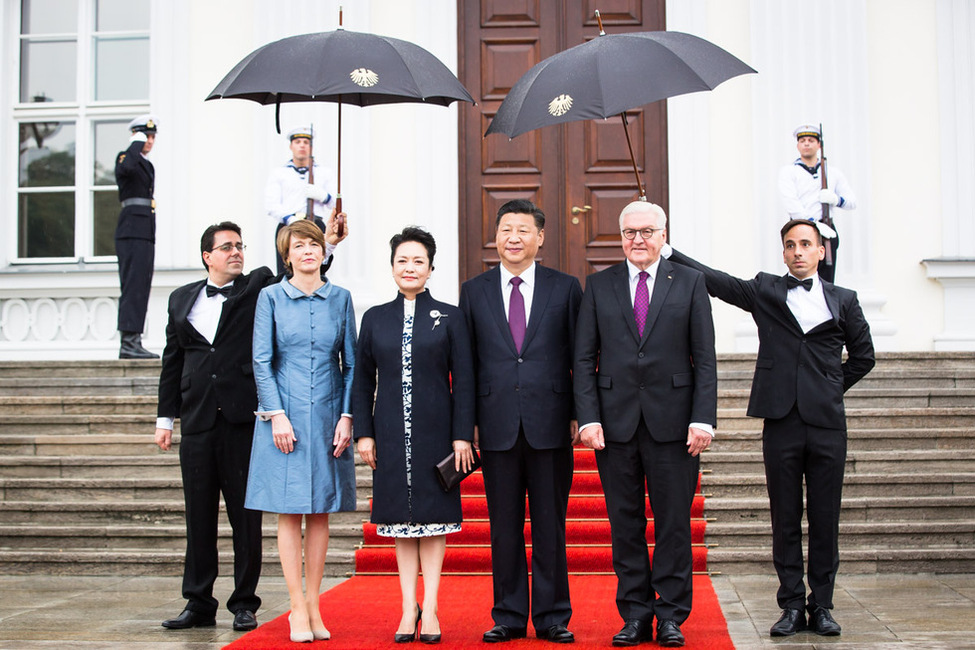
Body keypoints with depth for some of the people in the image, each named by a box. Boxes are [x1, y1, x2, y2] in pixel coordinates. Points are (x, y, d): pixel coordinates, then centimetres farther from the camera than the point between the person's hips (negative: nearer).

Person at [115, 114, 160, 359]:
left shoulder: (148, 165, 22)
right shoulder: (125, 157, -4)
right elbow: (127, 167, -31)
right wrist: (136, 143, -15)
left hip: (146, 233, 9)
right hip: (131, 231, -9)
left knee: (141, 287, 7)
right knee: (133, 285, -13)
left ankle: (131, 342, 10)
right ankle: (129, 341, -15)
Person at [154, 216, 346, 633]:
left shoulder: (259, 288, 6)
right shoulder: (182, 299, 15)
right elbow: (172, 362, 17)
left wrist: (326, 245, -23)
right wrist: (165, 416, 13)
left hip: (243, 420, -3)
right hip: (197, 423, 3)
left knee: (246, 517, 2)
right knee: (199, 517, 7)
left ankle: (244, 604, 11)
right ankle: (198, 604, 15)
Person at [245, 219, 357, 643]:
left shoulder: (339, 298, 8)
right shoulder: (271, 297, 3)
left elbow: (351, 362, 8)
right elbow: (261, 361, 0)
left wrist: (346, 417, -1)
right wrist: (277, 414, -9)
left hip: (327, 416, 2)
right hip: (285, 415, -2)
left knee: (320, 511, 5)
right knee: (289, 512, 0)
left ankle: (313, 604, 13)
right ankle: (298, 608, 4)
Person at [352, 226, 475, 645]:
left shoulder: (450, 318, 2)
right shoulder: (376, 319, 7)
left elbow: (464, 381, -1)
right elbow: (362, 381, 8)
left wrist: (462, 436, -7)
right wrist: (363, 433, 1)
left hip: (435, 433, -2)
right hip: (391, 434, 2)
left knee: (434, 516, 3)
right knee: (401, 518, 6)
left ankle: (430, 607, 10)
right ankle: (409, 607, 13)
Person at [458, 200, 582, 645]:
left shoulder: (566, 288, 6)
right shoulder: (474, 291, 9)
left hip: (550, 424, -1)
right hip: (497, 426, 1)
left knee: (550, 525, 4)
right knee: (504, 526, 6)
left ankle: (553, 617, 14)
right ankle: (509, 617, 16)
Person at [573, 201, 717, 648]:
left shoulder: (689, 283, 6)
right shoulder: (598, 286, 8)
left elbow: (705, 358, 2)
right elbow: (584, 359, 5)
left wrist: (703, 419, -7)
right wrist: (588, 418, -5)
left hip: (672, 422, -1)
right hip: (616, 422, 1)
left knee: (674, 522, 3)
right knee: (624, 524, 6)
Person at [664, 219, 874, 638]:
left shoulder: (843, 300, 11)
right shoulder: (765, 291, 9)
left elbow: (863, 355, 18)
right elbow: (712, 280, 2)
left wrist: (831, 389, 12)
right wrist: (665, 251, -4)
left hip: (827, 422, 1)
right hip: (782, 422, 0)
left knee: (825, 519, 4)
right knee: (785, 520, 4)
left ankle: (821, 606, 14)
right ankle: (792, 607, 12)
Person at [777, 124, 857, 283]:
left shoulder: (833, 171, 17)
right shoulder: (788, 171, 6)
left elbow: (853, 202, 16)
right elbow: (791, 204, -9)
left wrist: (837, 200, -7)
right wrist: (814, 223, -20)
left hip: (827, 231, 3)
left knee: (827, 282, 1)